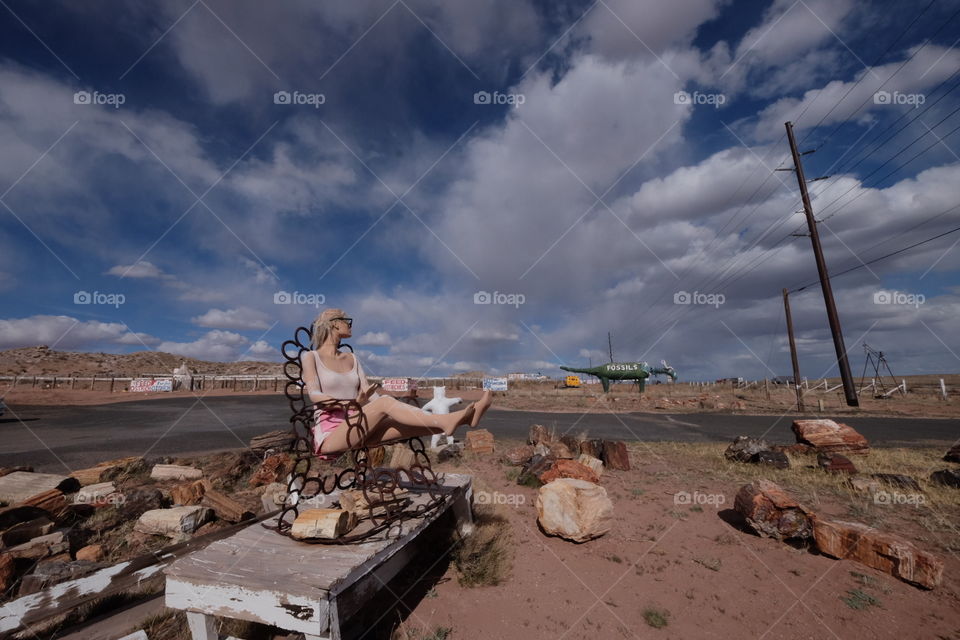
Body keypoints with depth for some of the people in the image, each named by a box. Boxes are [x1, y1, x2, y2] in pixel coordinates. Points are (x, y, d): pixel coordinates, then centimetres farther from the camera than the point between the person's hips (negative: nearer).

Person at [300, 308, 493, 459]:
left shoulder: (351, 359, 18)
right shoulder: (310, 357, 3)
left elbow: (370, 393, 9)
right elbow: (314, 394, -13)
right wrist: (353, 403, -29)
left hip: (357, 427, 5)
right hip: (329, 433, -5)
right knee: (385, 402, -31)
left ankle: (462, 418, -38)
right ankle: (446, 421, -43)